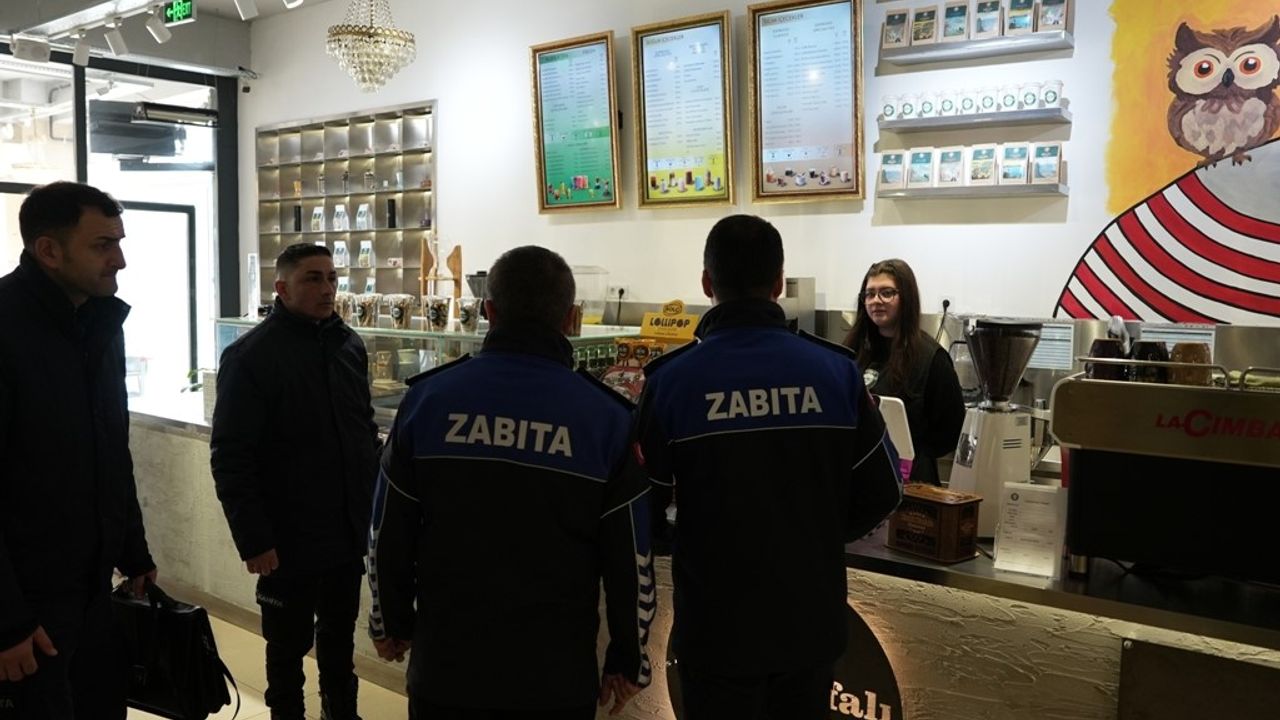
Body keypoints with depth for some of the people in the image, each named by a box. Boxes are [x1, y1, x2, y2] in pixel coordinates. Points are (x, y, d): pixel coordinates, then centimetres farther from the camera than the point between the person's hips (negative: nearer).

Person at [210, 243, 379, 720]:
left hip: (349, 531, 5)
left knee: (340, 632, 21)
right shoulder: (250, 356, -13)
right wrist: (253, 539, -17)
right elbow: (230, 458, -15)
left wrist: (375, 502, 10)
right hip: (289, 538, -5)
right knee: (289, 642, 12)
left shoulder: (350, 345, 5)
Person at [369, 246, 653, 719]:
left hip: (445, 665, 1)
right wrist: (628, 660, 9)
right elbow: (631, 558, -4)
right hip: (557, 674, -1)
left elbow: (389, 533, 1)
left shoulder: (429, 398, -6)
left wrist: (391, 621, 17)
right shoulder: (606, 417, -9)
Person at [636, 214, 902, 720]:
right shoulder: (837, 370, -7)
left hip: (716, 626, -2)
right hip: (812, 620, 2)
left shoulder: (672, 380, -14)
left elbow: (644, 504, -7)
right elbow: (881, 493, -1)